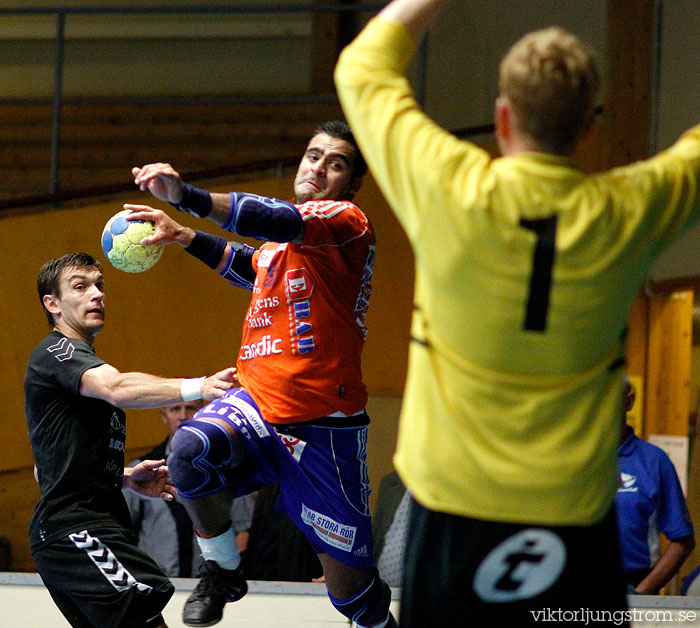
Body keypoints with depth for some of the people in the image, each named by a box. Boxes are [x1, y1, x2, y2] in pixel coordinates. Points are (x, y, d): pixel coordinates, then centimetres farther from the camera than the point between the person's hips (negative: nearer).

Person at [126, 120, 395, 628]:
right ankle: (223, 574, -8)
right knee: (190, 449, -30)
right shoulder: (280, 242, 14)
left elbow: (275, 221, -29)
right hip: (258, 404, 5)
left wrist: (185, 195, -42)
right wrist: (184, 237, 31)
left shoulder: (348, 223, -9)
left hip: (325, 428, -5)